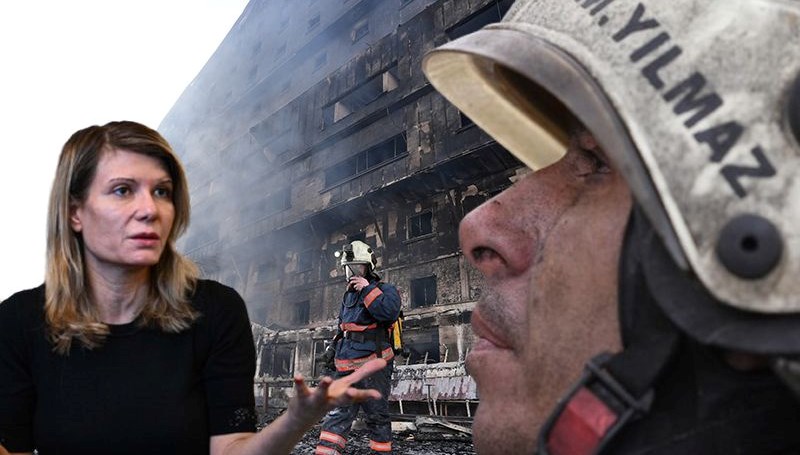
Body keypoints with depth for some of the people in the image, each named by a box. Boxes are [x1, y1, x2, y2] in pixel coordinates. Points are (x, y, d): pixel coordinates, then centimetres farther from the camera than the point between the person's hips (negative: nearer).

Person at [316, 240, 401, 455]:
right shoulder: (348, 294, 19)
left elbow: (389, 312, -25)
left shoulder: (385, 289, -3)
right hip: (346, 366, 6)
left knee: (377, 415, 4)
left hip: (372, 365, -6)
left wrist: (368, 289, -20)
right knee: (338, 413, 0)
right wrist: (338, 350, 26)